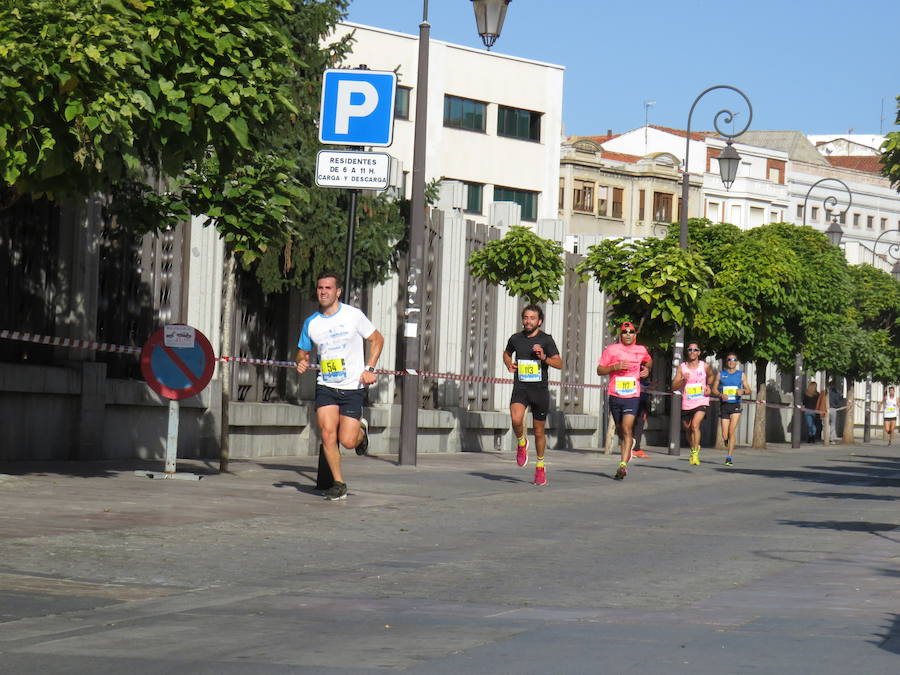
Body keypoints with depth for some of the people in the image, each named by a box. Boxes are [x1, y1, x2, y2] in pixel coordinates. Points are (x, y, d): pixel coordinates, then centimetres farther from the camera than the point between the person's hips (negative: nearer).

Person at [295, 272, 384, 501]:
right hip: (325, 387, 3)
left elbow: (377, 339, 6)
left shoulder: (353, 315, -5)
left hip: (352, 387, -3)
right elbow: (303, 351, 18)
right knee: (327, 434, -13)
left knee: (347, 441, -8)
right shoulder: (311, 323, 4)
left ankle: (361, 430, 29)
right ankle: (339, 484, 2)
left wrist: (369, 369, -6)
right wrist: (301, 362, -6)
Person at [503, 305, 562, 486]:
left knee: (539, 431, 8)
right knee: (516, 419, -27)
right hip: (520, 388, 1)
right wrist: (509, 364, 5)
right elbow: (506, 353, 26)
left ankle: (540, 467, 27)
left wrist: (544, 357, -22)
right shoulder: (515, 339, 5)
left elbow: (559, 363, -5)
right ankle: (522, 443, 5)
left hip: (540, 389, -1)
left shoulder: (546, 340, -2)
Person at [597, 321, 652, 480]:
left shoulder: (641, 350, 10)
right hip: (615, 395, 1)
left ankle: (623, 465, -23)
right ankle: (626, 454, 37)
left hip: (633, 396, -1)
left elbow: (649, 361, 33)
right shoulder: (611, 349, 2)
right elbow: (599, 370, 2)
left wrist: (647, 369, 10)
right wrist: (615, 367, -14)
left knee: (627, 428, -15)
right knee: (620, 430, 14)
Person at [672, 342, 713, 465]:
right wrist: (683, 380, -22)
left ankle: (695, 453, -20)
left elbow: (710, 376, 24)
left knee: (695, 425, -22)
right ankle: (693, 448, 42)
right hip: (686, 404, 2)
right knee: (687, 429, 14)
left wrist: (708, 386, 7)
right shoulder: (682, 367, -1)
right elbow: (673, 387, -5)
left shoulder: (704, 366, 1)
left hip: (701, 402, -2)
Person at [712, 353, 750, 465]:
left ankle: (729, 457, -15)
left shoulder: (741, 374, 9)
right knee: (725, 436, -1)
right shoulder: (720, 374, 9)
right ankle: (729, 449, 29)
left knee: (732, 431, -17)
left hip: (736, 405, -1)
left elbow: (748, 390, 9)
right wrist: (721, 395, -13)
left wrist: (743, 391, -14)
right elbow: (714, 389, 7)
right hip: (724, 405, 1)